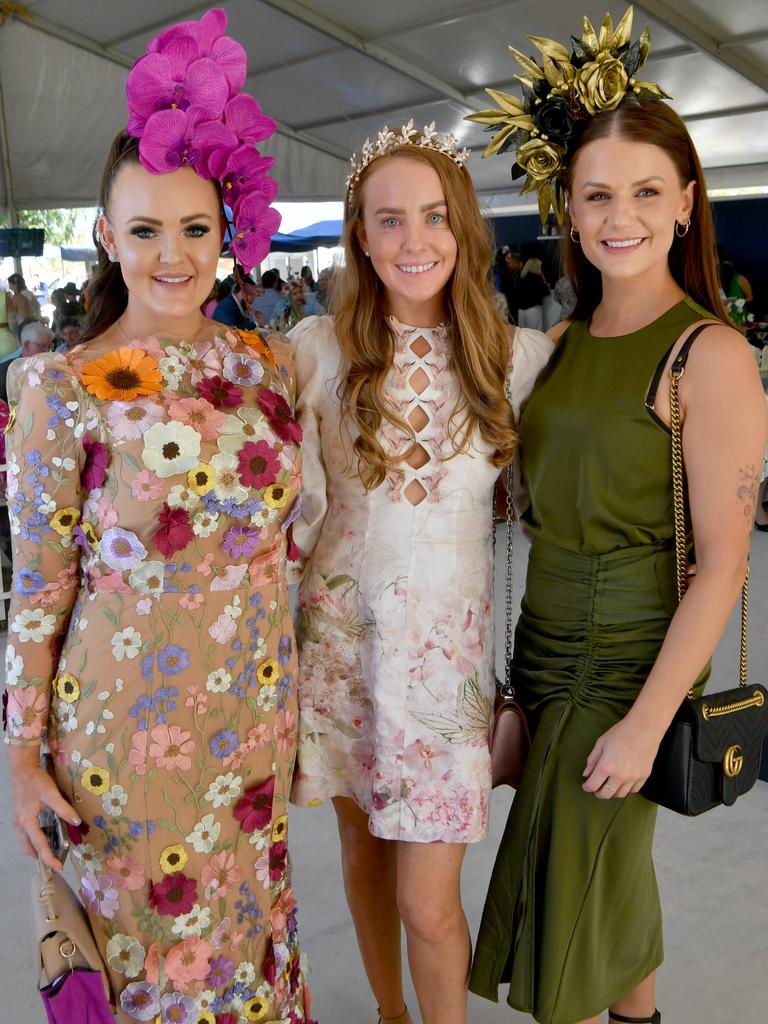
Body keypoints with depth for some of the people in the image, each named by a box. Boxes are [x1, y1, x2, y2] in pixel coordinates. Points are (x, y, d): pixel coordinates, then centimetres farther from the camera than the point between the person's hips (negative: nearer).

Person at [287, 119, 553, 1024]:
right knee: (362, 843, 19)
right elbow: (292, 504, 1)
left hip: (446, 642, -1)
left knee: (427, 906, 1)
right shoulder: (318, 347, -5)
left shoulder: (513, 356, -4)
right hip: (339, 632, 1)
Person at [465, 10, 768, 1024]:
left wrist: (646, 721, -17)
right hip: (546, 650, 7)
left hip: (628, 668, -6)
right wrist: (519, 662, 10)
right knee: (610, 866, 24)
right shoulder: (562, 341, 5)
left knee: (572, 889, 8)